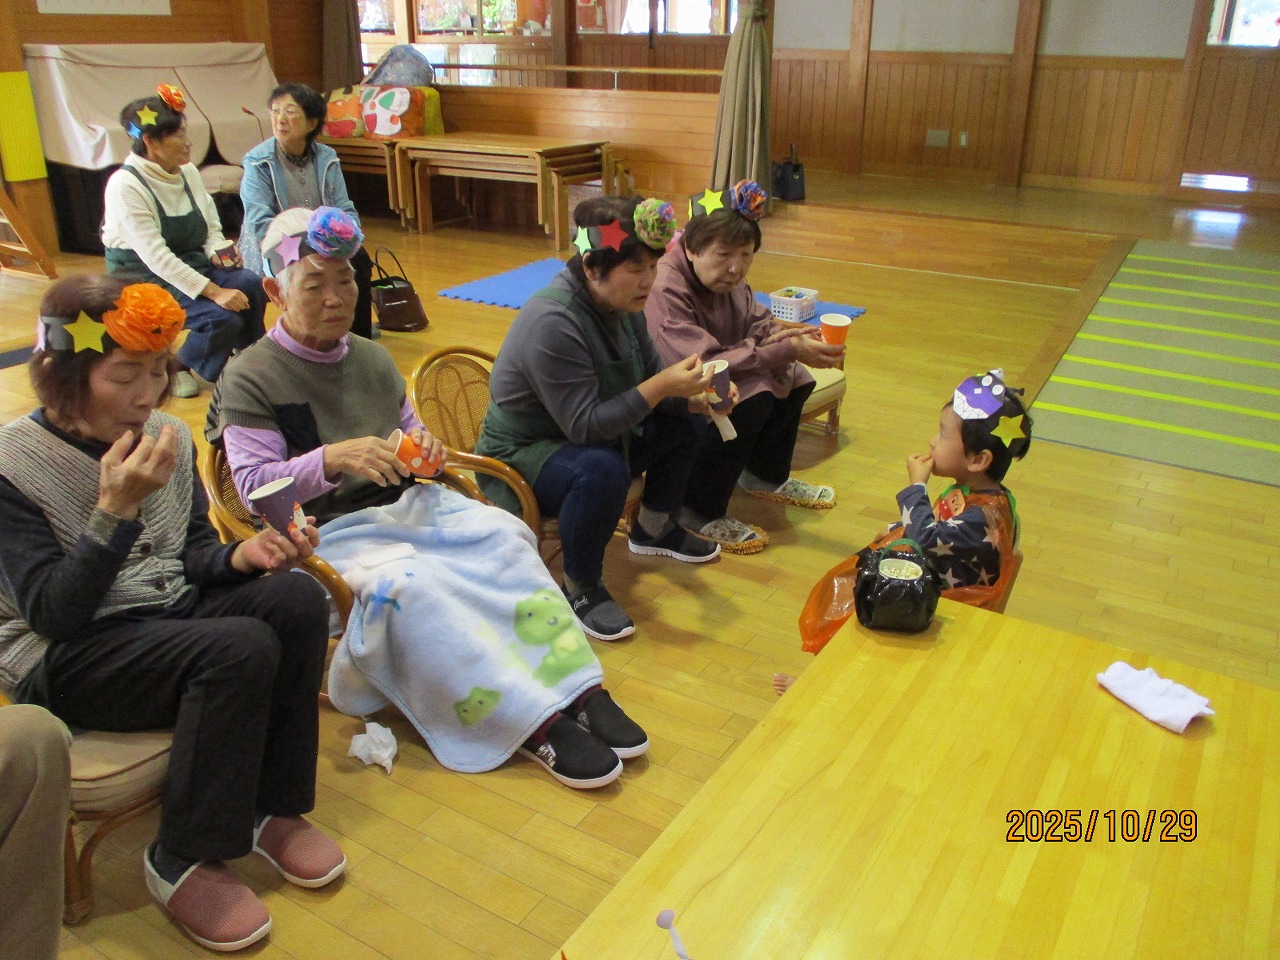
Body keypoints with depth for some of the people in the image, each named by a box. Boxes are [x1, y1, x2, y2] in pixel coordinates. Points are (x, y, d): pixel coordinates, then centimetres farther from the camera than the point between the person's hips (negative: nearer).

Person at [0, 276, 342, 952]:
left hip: (169, 615, 6)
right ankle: (183, 863, -10)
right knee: (241, 650, -30)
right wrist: (116, 509, -29)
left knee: (297, 600, -20)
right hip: (62, 661, -6)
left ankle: (271, 808, -3)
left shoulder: (167, 436, -1)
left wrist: (241, 556, -14)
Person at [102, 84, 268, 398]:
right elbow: (155, 256, -25)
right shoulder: (125, 185, -18)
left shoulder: (188, 172, 2)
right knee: (223, 318, -27)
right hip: (144, 277, -6)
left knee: (251, 285, -22)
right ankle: (180, 368, 3)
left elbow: (212, 228, 9)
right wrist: (213, 291, -32)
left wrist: (218, 251, -16)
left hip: (191, 262, 6)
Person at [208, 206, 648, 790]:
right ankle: (532, 723, -33)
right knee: (404, 582, -35)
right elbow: (255, 486, -11)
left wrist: (424, 445, -1)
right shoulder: (250, 379, -4)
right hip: (330, 529, -5)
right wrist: (333, 458, -29)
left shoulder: (372, 358, 15)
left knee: (505, 534, -19)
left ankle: (578, 689, -22)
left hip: (407, 503, 6)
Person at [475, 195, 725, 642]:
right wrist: (661, 386, -38)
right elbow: (585, 425, -33)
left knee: (685, 422, 4)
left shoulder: (623, 304, -5)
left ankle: (654, 530, 24)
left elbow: (651, 372, 5)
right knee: (602, 470, -38)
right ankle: (581, 588, -14)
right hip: (522, 455, -9)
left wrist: (694, 397, -16)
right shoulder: (552, 322, -31)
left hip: (593, 436, 9)